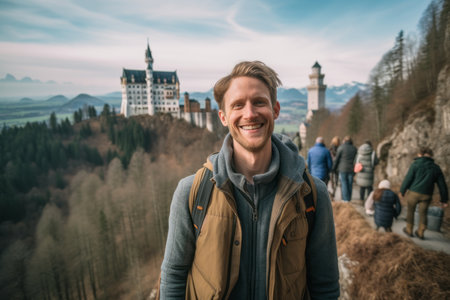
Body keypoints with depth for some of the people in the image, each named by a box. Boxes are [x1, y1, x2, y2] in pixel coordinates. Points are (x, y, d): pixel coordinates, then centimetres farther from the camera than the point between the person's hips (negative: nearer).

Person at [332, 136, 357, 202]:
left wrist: (334, 168, 4)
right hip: (351, 169, 4)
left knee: (344, 184, 0)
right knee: (350, 184, 10)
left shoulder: (341, 147, -6)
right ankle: (349, 199, 18)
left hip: (343, 169, -4)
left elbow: (337, 159, -4)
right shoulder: (354, 148, 7)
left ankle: (345, 199, 0)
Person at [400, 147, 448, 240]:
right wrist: (444, 200, 13)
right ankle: (420, 233, 25)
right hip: (426, 195, 3)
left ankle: (409, 230, 24)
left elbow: (408, 179, -9)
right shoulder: (436, 168, 6)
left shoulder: (415, 164, -6)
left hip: (413, 193, -3)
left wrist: (402, 191, 2)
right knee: (423, 214, 16)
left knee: (410, 211, 14)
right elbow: (442, 185, 7)